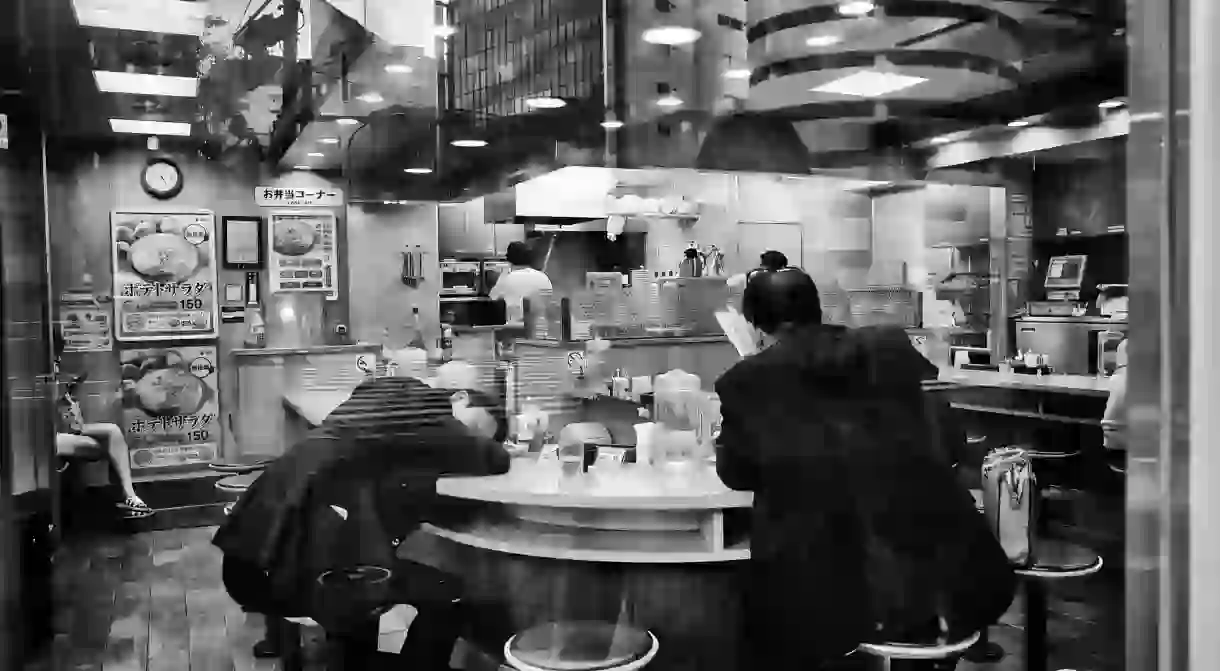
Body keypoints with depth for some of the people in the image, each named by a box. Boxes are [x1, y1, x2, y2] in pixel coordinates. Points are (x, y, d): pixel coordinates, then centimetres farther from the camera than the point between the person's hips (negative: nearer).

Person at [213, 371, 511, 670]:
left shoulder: (391, 391, 18)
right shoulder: (426, 414, -4)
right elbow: (497, 461, 3)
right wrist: (482, 443, 26)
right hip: (305, 567, -9)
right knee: (447, 596, -2)